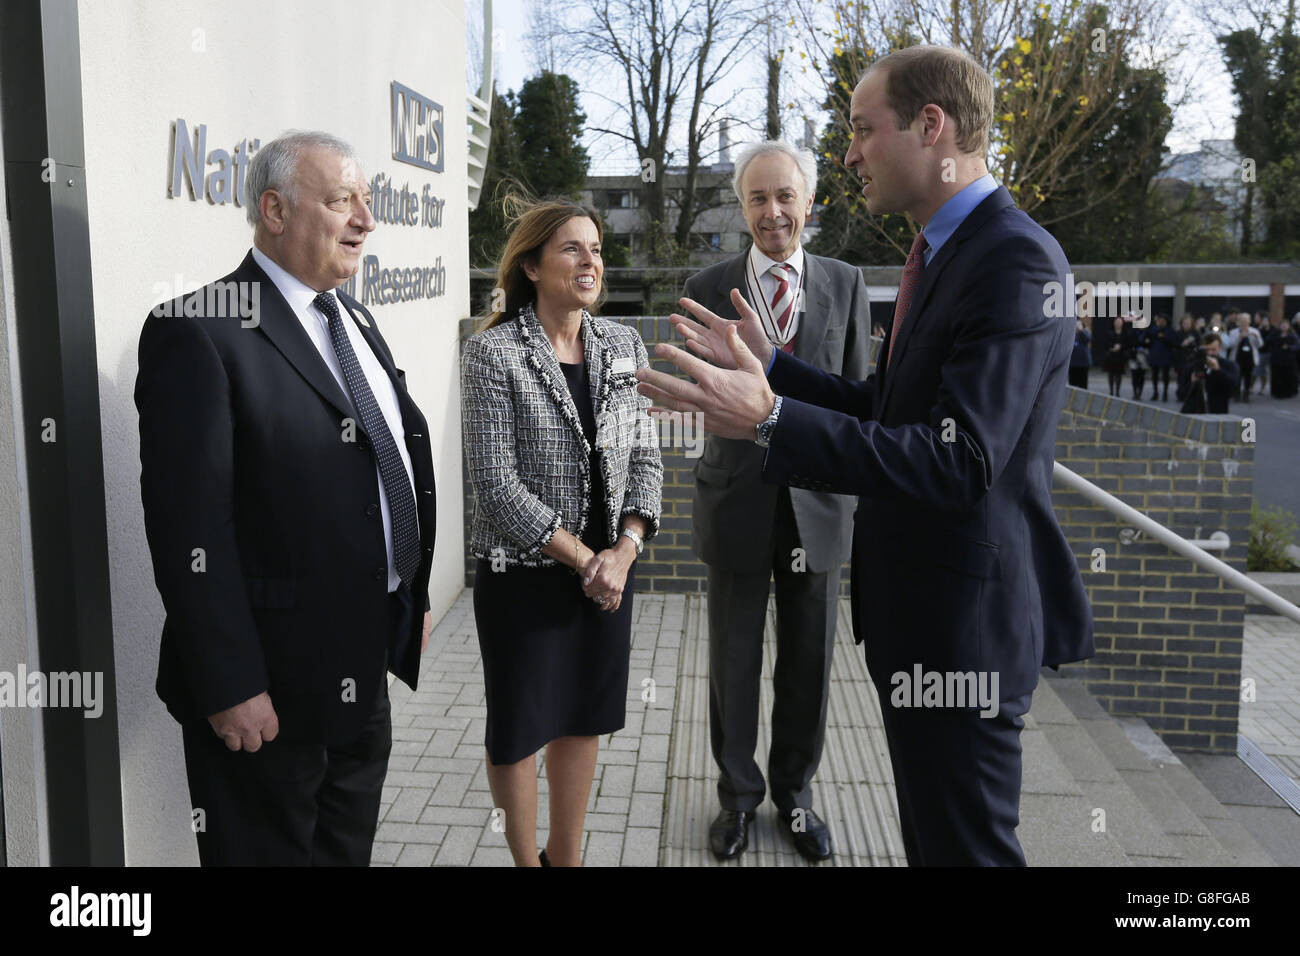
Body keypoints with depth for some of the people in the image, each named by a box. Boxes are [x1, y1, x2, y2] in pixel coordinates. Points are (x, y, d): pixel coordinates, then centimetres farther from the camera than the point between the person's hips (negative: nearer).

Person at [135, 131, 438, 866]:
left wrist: (415, 597, 15)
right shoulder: (201, 331, -17)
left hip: (367, 667, 8)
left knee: (349, 849, 23)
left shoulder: (356, 319, 10)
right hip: (269, 682, -7)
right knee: (270, 848, 12)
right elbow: (189, 526, -20)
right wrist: (230, 687, -21)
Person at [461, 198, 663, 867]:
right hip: (525, 574, -5)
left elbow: (644, 456, 4)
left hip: (609, 570, 5)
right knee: (519, 725, 11)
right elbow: (496, 483, -16)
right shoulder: (493, 354, -12)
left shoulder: (622, 346, 3)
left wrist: (623, 552, -10)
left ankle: (567, 857, 34)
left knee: (585, 718, 16)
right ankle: (526, 860, 32)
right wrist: (582, 559, -15)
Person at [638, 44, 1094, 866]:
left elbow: (960, 460, -29)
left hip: (963, 619, -10)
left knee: (967, 845, 5)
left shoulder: (1016, 260, -21)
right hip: (918, 611, 10)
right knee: (933, 836, 24)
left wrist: (770, 419, -33)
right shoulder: (945, 252, 11)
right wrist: (770, 364, 8)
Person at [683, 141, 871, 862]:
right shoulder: (707, 288, -1)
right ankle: (738, 794, 33)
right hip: (737, 499, -1)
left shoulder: (846, 283, 3)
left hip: (816, 503, 1)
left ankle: (794, 791, 34)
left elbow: (854, 391, 6)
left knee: (808, 662, 13)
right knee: (733, 661, 12)